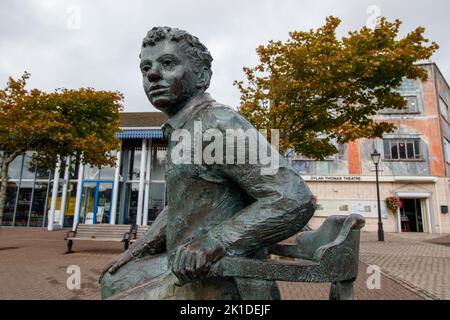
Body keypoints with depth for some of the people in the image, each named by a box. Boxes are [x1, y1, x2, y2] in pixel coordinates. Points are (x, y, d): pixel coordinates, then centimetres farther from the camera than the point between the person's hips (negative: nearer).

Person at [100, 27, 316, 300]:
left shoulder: (218, 123, -19)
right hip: (195, 275, 9)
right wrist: (136, 250, 16)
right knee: (115, 283, 22)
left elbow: (296, 200, -24)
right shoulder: (186, 132, 12)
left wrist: (215, 241, -33)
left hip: (223, 286, -9)